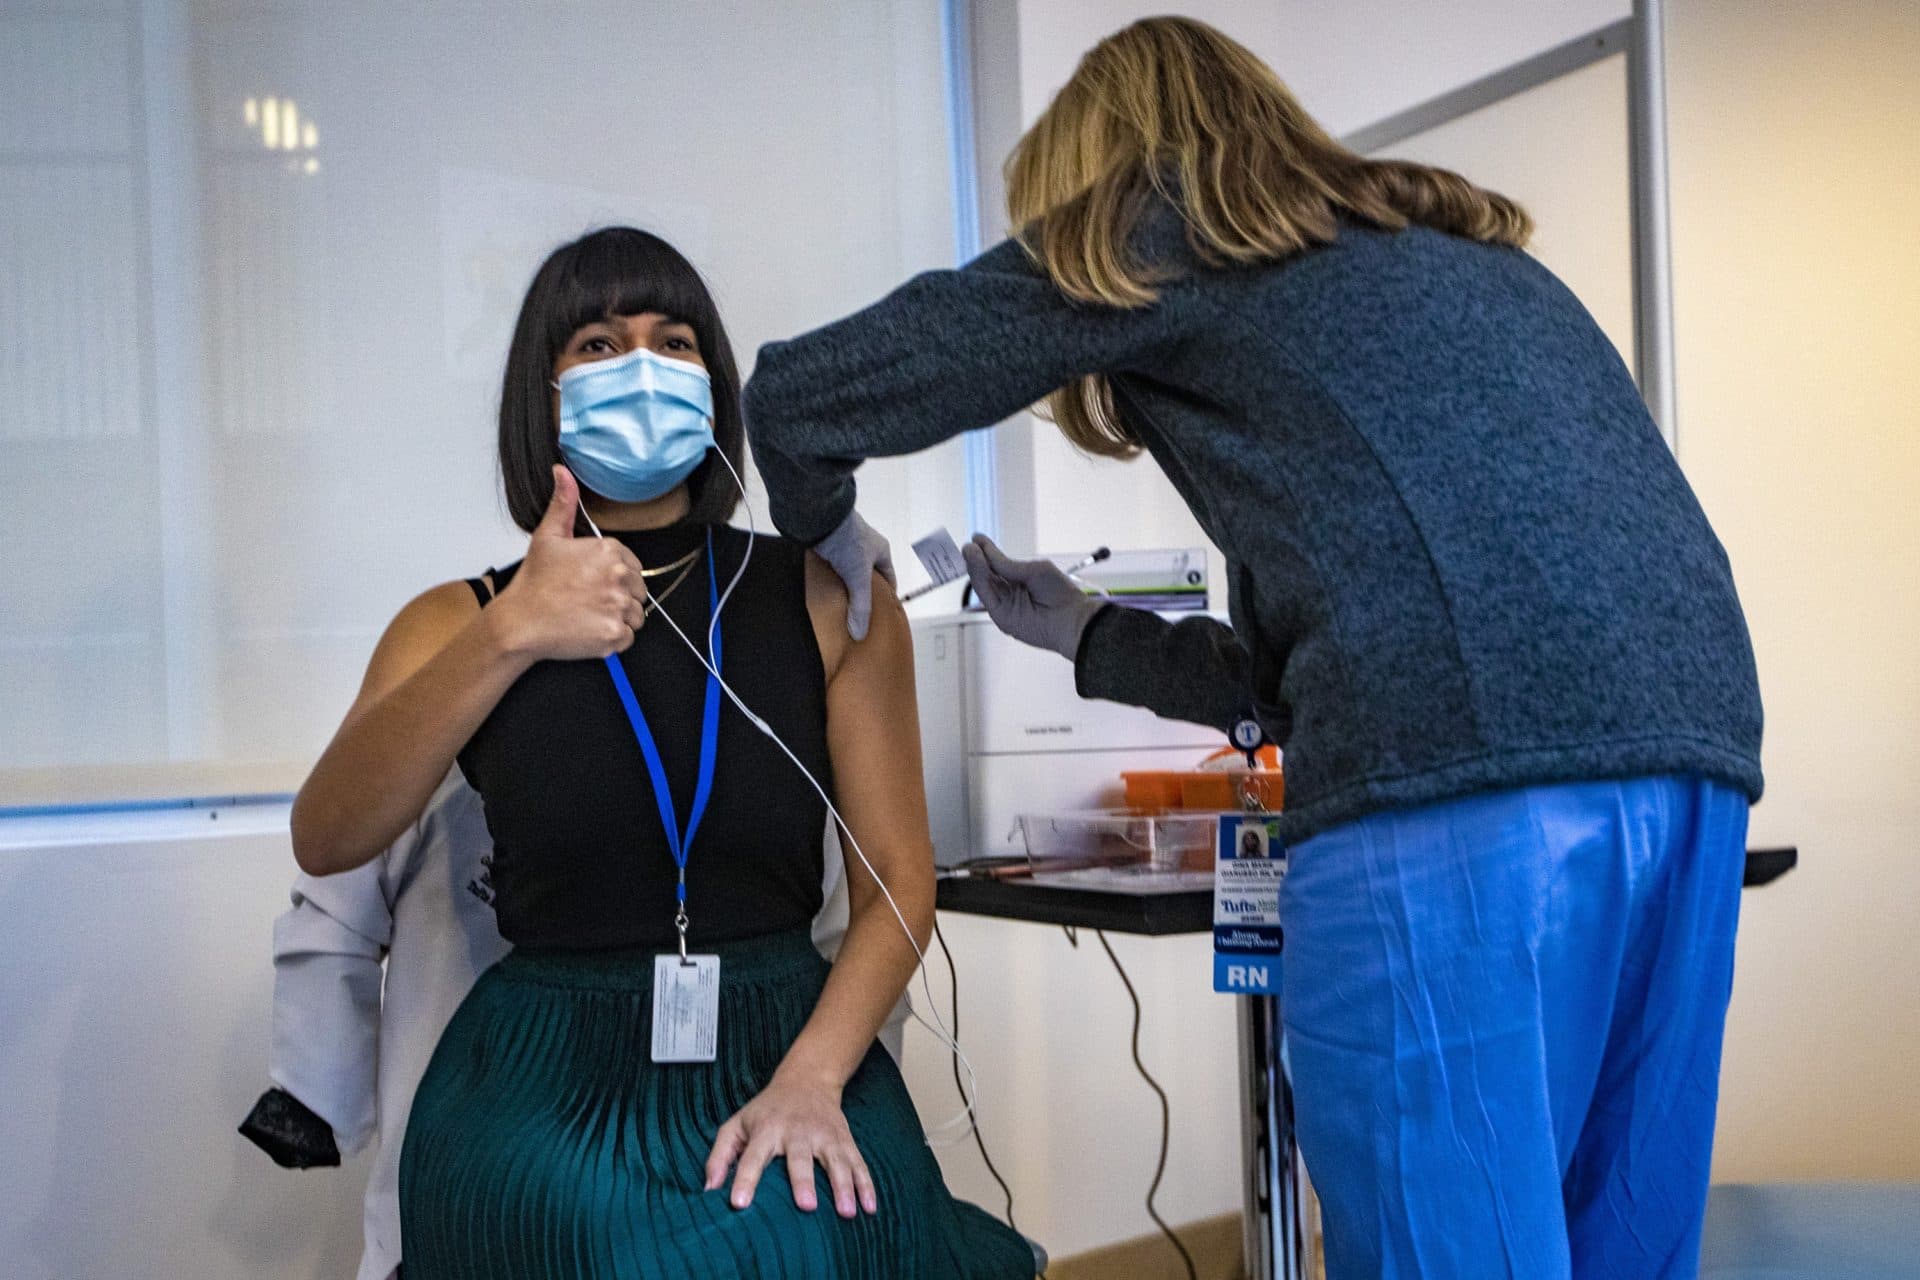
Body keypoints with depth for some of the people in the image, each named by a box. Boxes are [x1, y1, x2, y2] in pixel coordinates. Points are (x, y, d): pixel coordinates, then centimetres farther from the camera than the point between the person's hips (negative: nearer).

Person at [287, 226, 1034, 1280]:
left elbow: (899, 883, 2)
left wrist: (811, 1079, -16)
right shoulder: (459, 622, 8)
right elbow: (325, 843, -11)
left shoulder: (829, 599, 7)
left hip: (780, 1039, 1)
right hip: (546, 1070, 0)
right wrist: (508, 639, -24)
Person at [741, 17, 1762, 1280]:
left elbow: (799, 396, 16)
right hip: (1689, 747, 8)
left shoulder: (1152, 229, 14)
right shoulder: (1447, 253, 33)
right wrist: (1088, 635, 41)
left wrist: (832, 536, 36)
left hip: (1463, 784, -8)